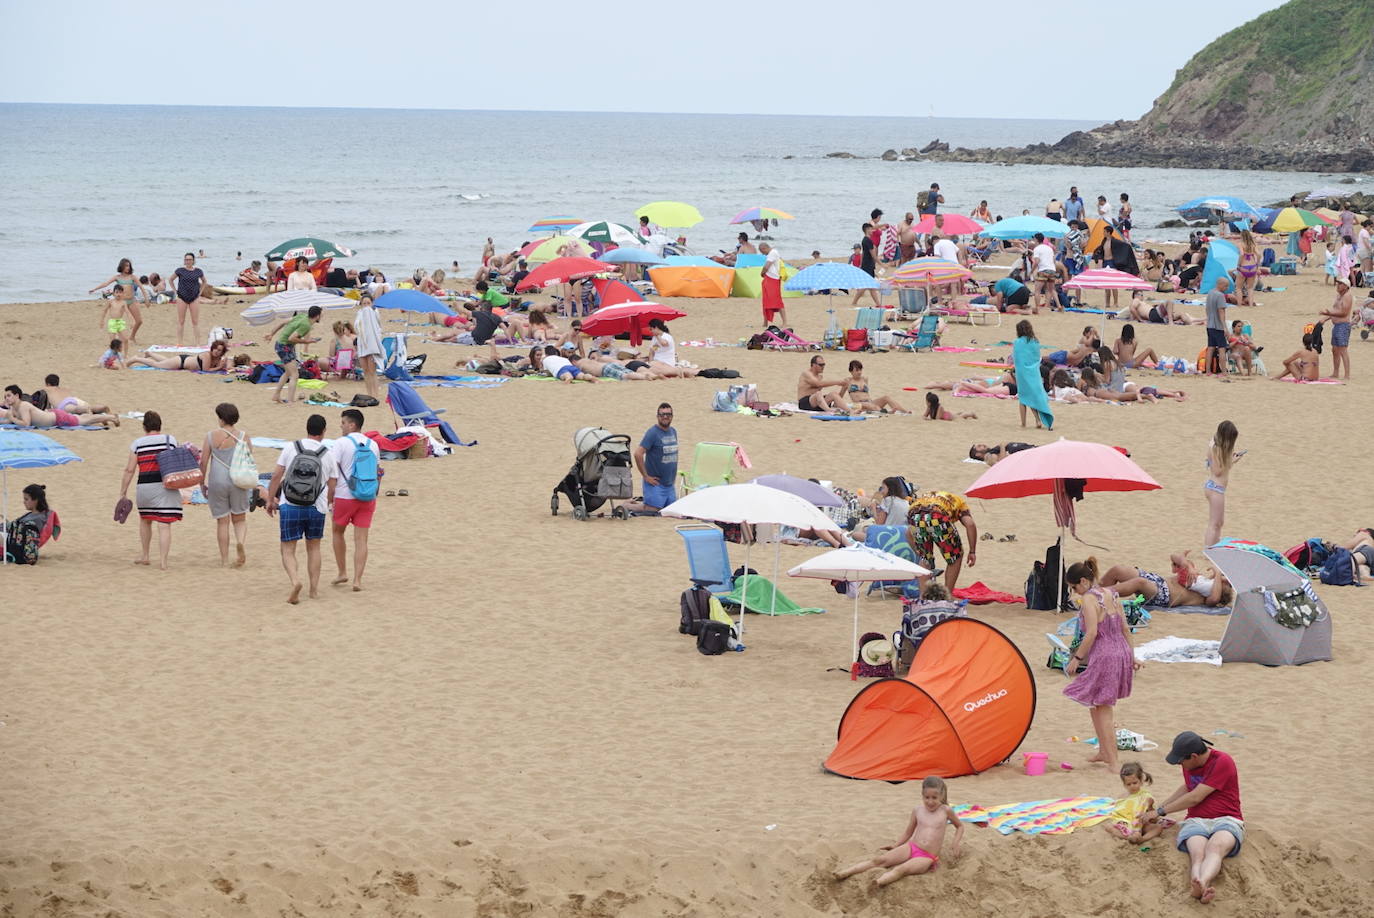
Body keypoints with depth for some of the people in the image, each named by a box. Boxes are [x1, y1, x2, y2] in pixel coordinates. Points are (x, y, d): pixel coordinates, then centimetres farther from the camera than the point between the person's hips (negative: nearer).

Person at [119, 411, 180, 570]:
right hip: (166, 486, -1)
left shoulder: (137, 443, 2)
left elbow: (129, 470, 0)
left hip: (145, 487, 1)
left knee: (145, 520, 24)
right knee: (164, 525, -3)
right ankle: (163, 561, -11)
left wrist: (123, 492, 4)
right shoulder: (170, 440, 3)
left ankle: (145, 556, 31)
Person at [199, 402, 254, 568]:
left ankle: (224, 559, 10)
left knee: (222, 521, 9)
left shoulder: (211, 436, -4)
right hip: (238, 482, 0)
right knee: (239, 519, 15)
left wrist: (202, 484, 9)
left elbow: (203, 462, -2)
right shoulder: (244, 437, -2)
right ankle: (240, 542, -16)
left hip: (217, 481, 0)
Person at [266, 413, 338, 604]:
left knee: (288, 550, 5)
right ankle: (314, 590, 21)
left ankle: (295, 580, -20)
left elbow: (277, 475, -4)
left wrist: (270, 500, 5)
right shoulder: (328, 455, -1)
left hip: (289, 507, -1)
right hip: (316, 508, 1)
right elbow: (332, 486, 2)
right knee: (313, 548, 19)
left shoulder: (291, 448, -4)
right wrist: (327, 505, 19)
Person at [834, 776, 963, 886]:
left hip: (927, 857, -4)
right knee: (879, 859, -20)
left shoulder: (945, 811, 0)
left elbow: (960, 827, 16)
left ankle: (876, 883, -62)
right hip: (911, 847, 4)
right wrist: (894, 846, 13)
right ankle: (844, 873, -29)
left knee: (901, 869, -35)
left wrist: (955, 843, 1)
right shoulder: (917, 811, 8)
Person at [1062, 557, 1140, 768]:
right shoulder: (1112, 595, 12)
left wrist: (1077, 658, -13)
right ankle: (1104, 751, 29)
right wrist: (1132, 656, 21)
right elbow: (1125, 629, 15)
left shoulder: (1089, 599, -12)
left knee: (1103, 711, -1)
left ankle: (1113, 762, -4)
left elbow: (1092, 633, -20)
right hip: (1122, 651, 8)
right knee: (1098, 705, 22)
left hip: (1103, 655, -8)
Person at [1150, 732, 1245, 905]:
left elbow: (1195, 798, -10)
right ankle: (1202, 890, -68)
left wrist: (1161, 811, 0)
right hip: (1196, 821, 4)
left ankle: (1201, 884, -73)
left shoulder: (1223, 762, -9)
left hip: (1226, 819, -4)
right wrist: (1161, 805, 35)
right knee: (1198, 852, -34)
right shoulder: (1189, 763, 15)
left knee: (1215, 846, -41)